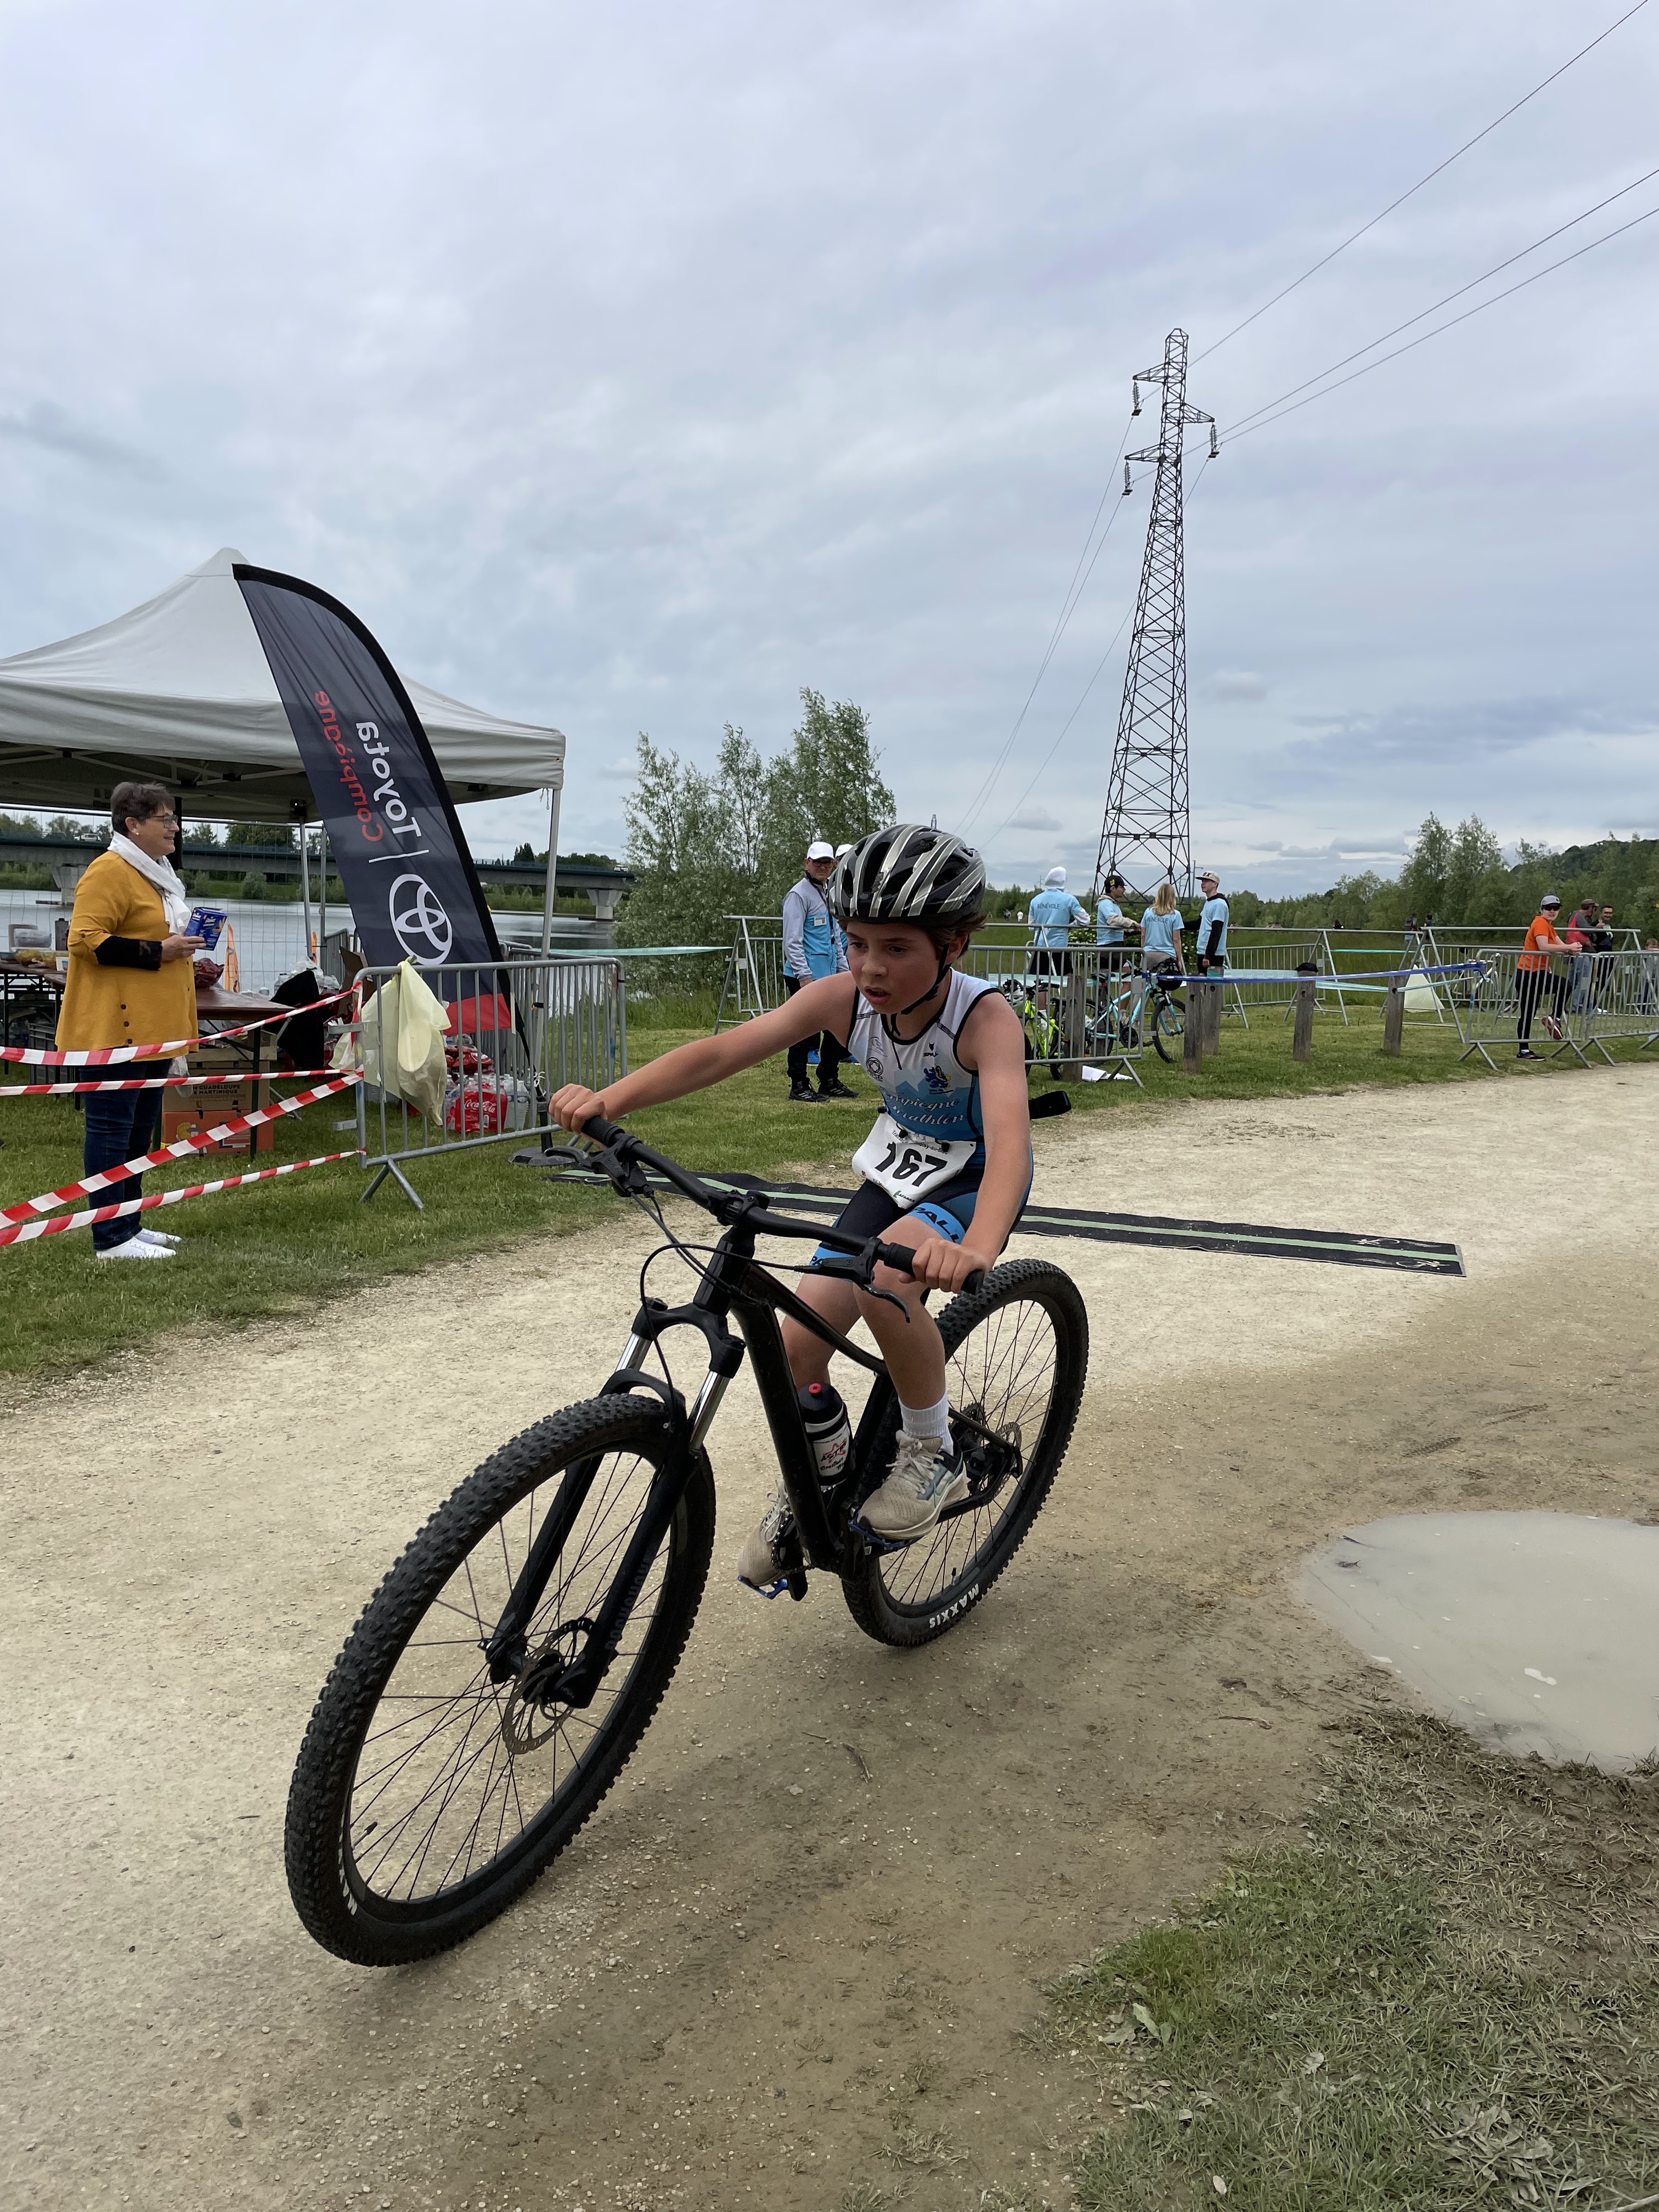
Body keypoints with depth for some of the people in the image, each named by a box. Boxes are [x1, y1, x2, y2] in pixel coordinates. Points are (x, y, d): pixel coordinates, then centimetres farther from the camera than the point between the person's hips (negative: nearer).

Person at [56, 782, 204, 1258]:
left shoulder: (156, 873, 19)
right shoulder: (109, 872, -12)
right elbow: (86, 940, -21)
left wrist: (181, 952, 13)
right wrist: (158, 952, -21)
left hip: (151, 1029, 10)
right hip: (115, 1027, -10)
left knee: (140, 1130, 14)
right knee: (111, 1129, -6)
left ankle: (130, 1223, 23)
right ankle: (111, 1238, -2)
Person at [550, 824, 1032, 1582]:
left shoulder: (985, 1017, -31)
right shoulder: (842, 998, -18)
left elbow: (1010, 1137, -47)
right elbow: (720, 1051, -26)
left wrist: (975, 1248, -66)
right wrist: (609, 1098, -42)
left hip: (977, 1181, -5)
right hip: (897, 1169, 5)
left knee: (884, 1275, -35)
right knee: (799, 1337, -7)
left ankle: (931, 1454, -10)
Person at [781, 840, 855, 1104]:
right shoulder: (799, 894, -9)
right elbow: (792, 941, -15)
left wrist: (844, 970, 19)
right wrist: (804, 975, -21)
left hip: (829, 975, 9)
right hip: (804, 977, -9)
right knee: (805, 1031, -6)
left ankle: (829, 1082, 23)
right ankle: (799, 1087, 2)